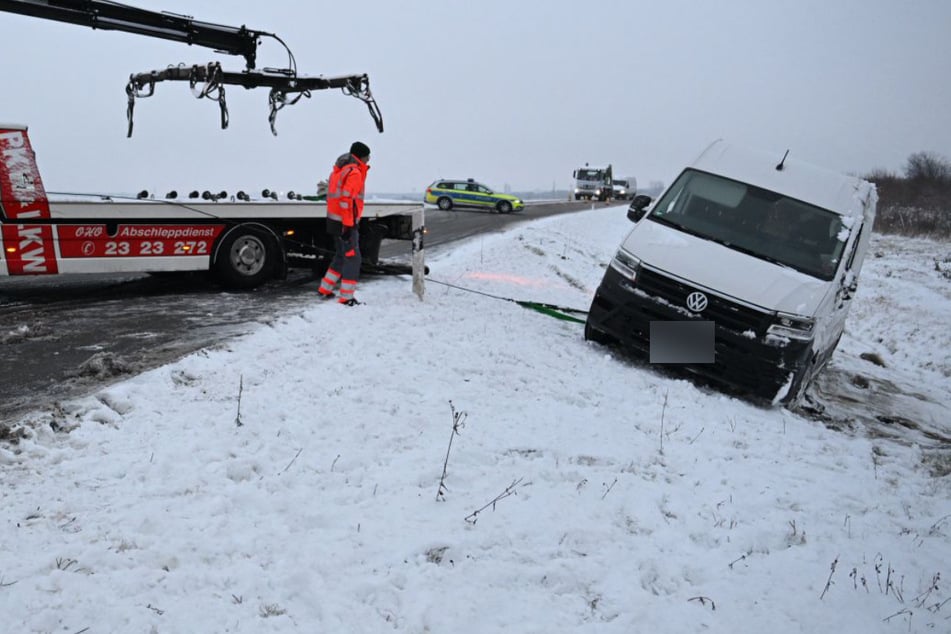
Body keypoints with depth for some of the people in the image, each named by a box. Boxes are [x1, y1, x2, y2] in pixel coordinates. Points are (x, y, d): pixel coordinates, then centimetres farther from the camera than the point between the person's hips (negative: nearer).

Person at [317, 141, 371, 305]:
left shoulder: (340, 169, 16)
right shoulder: (354, 173, -15)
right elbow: (347, 200, -23)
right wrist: (349, 225, -22)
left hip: (335, 220, 10)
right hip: (346, 223, -10)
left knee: (341, 255, 20)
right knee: (352, 258, -5)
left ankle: (325, 290, 25)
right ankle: (346, 298, -3)